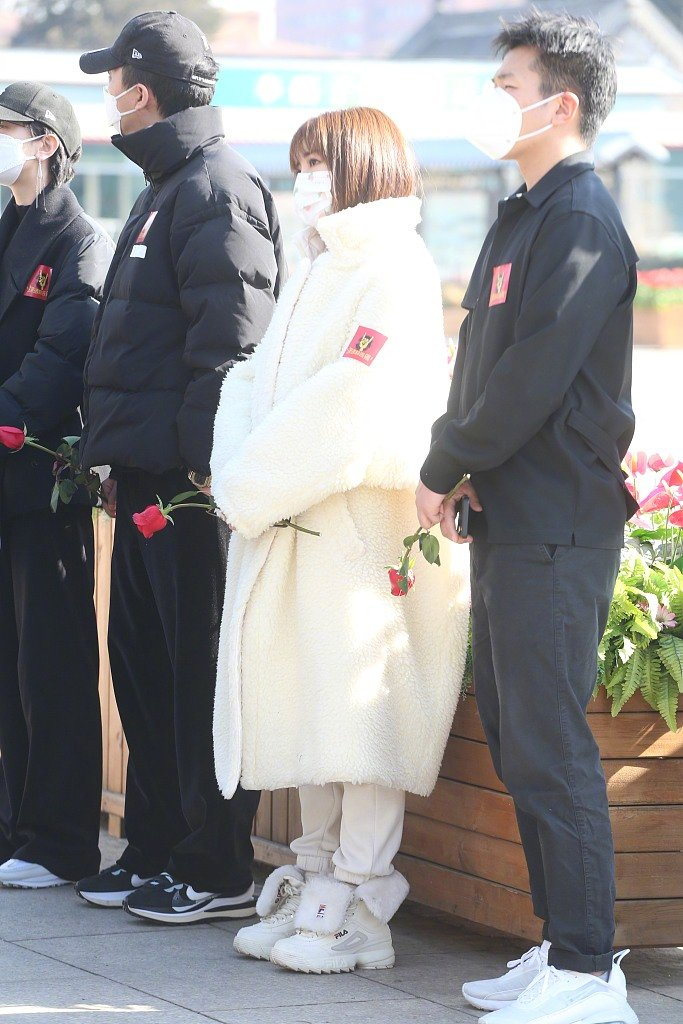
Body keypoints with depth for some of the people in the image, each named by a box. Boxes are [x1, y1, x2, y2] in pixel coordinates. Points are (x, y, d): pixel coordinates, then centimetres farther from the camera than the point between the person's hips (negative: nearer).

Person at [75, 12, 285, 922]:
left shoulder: (217, 190, -12)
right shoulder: (166, 189, 19)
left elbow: (229, 343, -20)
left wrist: (199, 463, -23)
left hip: (192, 479, -10)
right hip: (148, 473, 10)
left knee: (200, 672, -5)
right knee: (141, 663, 14)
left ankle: (218, 871, 0)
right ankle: (155, 851, 22)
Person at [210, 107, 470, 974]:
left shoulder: (395, 272, -7)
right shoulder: (311, 272, 20)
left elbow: (353, 404, -16)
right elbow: (256, 381, 16)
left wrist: (254, 488, -11)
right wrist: (238, 475, -3)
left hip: (361, 526, -8)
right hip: (288, 528, 8)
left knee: (358, 709, -6)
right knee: (308, 711, 10)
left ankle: (359, 910, -3)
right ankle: (315, 881, 16)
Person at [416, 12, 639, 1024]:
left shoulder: (581, 219, -13)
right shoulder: (526, 216, 17)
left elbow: (533, 377, -19)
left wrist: (444, 467, -8)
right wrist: (461, 472, 3)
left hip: (554, 527, -10)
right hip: (509, 520, 10)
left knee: (549, 751, -9)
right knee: (515, 741, 13)